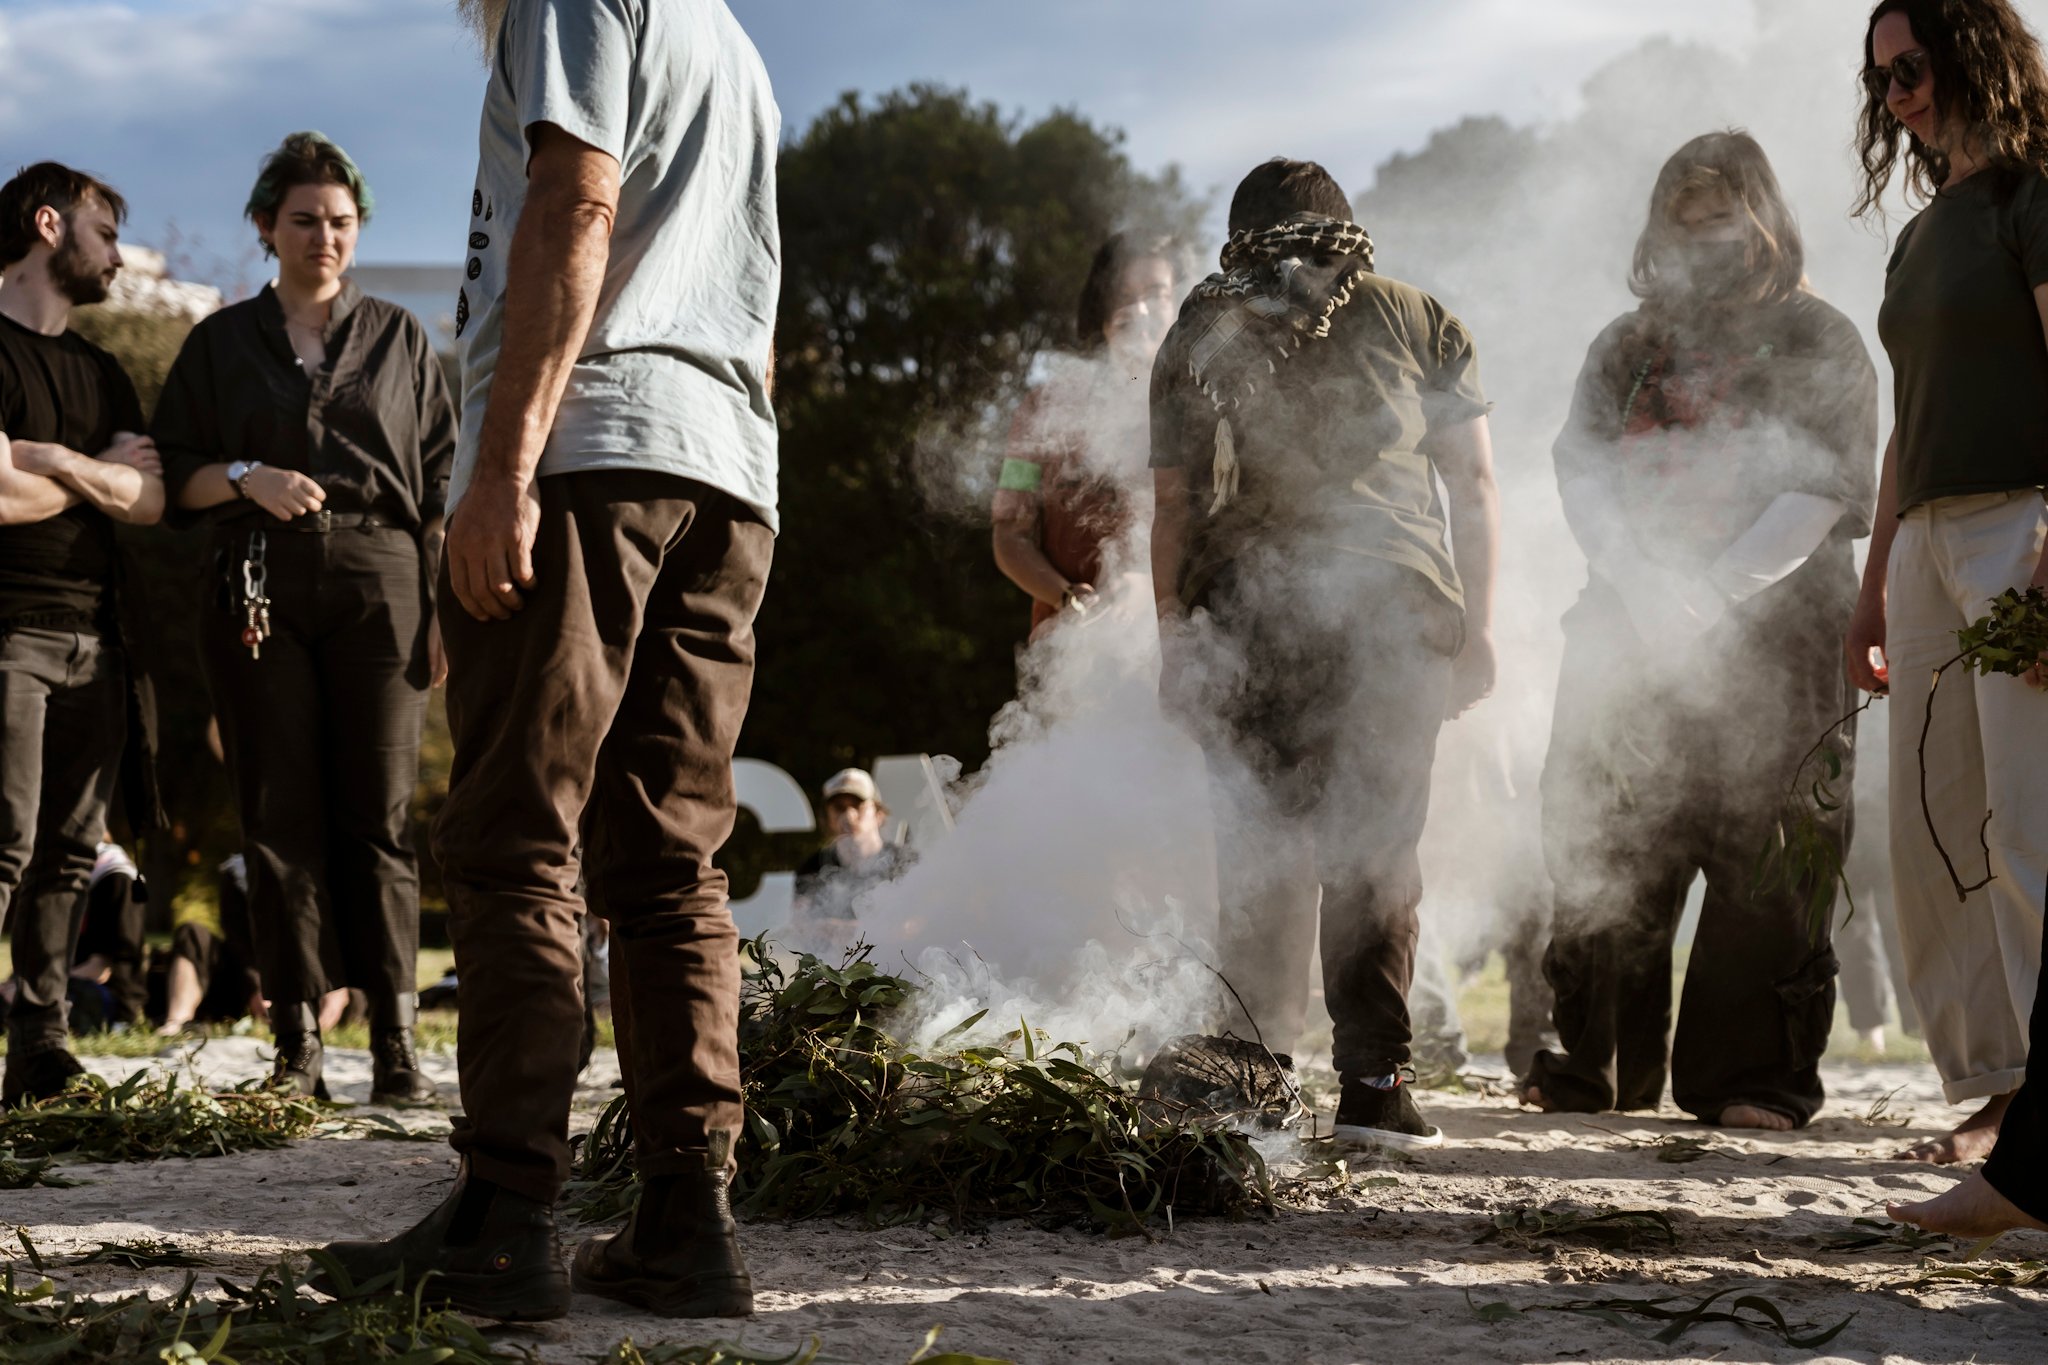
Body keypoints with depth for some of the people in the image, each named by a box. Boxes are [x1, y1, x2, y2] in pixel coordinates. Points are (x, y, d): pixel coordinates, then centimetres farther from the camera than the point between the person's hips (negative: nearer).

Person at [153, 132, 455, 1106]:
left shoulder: (398, 338, 15)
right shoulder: (222, 342, 15)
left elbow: (442, 482, 11)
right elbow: (172, 477, 10)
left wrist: (447, 605, 2)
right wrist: (247, 477, -10)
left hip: (377, 586, -1)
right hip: (259, 592, 1)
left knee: (379, 815, -7)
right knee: (281, 819, -3)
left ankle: (394, 1042, -7)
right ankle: (297, 1045, -3)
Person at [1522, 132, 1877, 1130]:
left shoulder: (1817, 343, 6)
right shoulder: (1627, 345, 18)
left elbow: (1818, 492, -5)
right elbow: (1581, 468, 6)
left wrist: (1712, 592, -16)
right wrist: (1646, 589, -11)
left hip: (1773, 630, -3)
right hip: (1626, 632, 4)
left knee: (1764, 860, -7)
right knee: (1601, 854, 2)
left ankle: (1756, 1078, -1)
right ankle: (1595, 1065, 11)